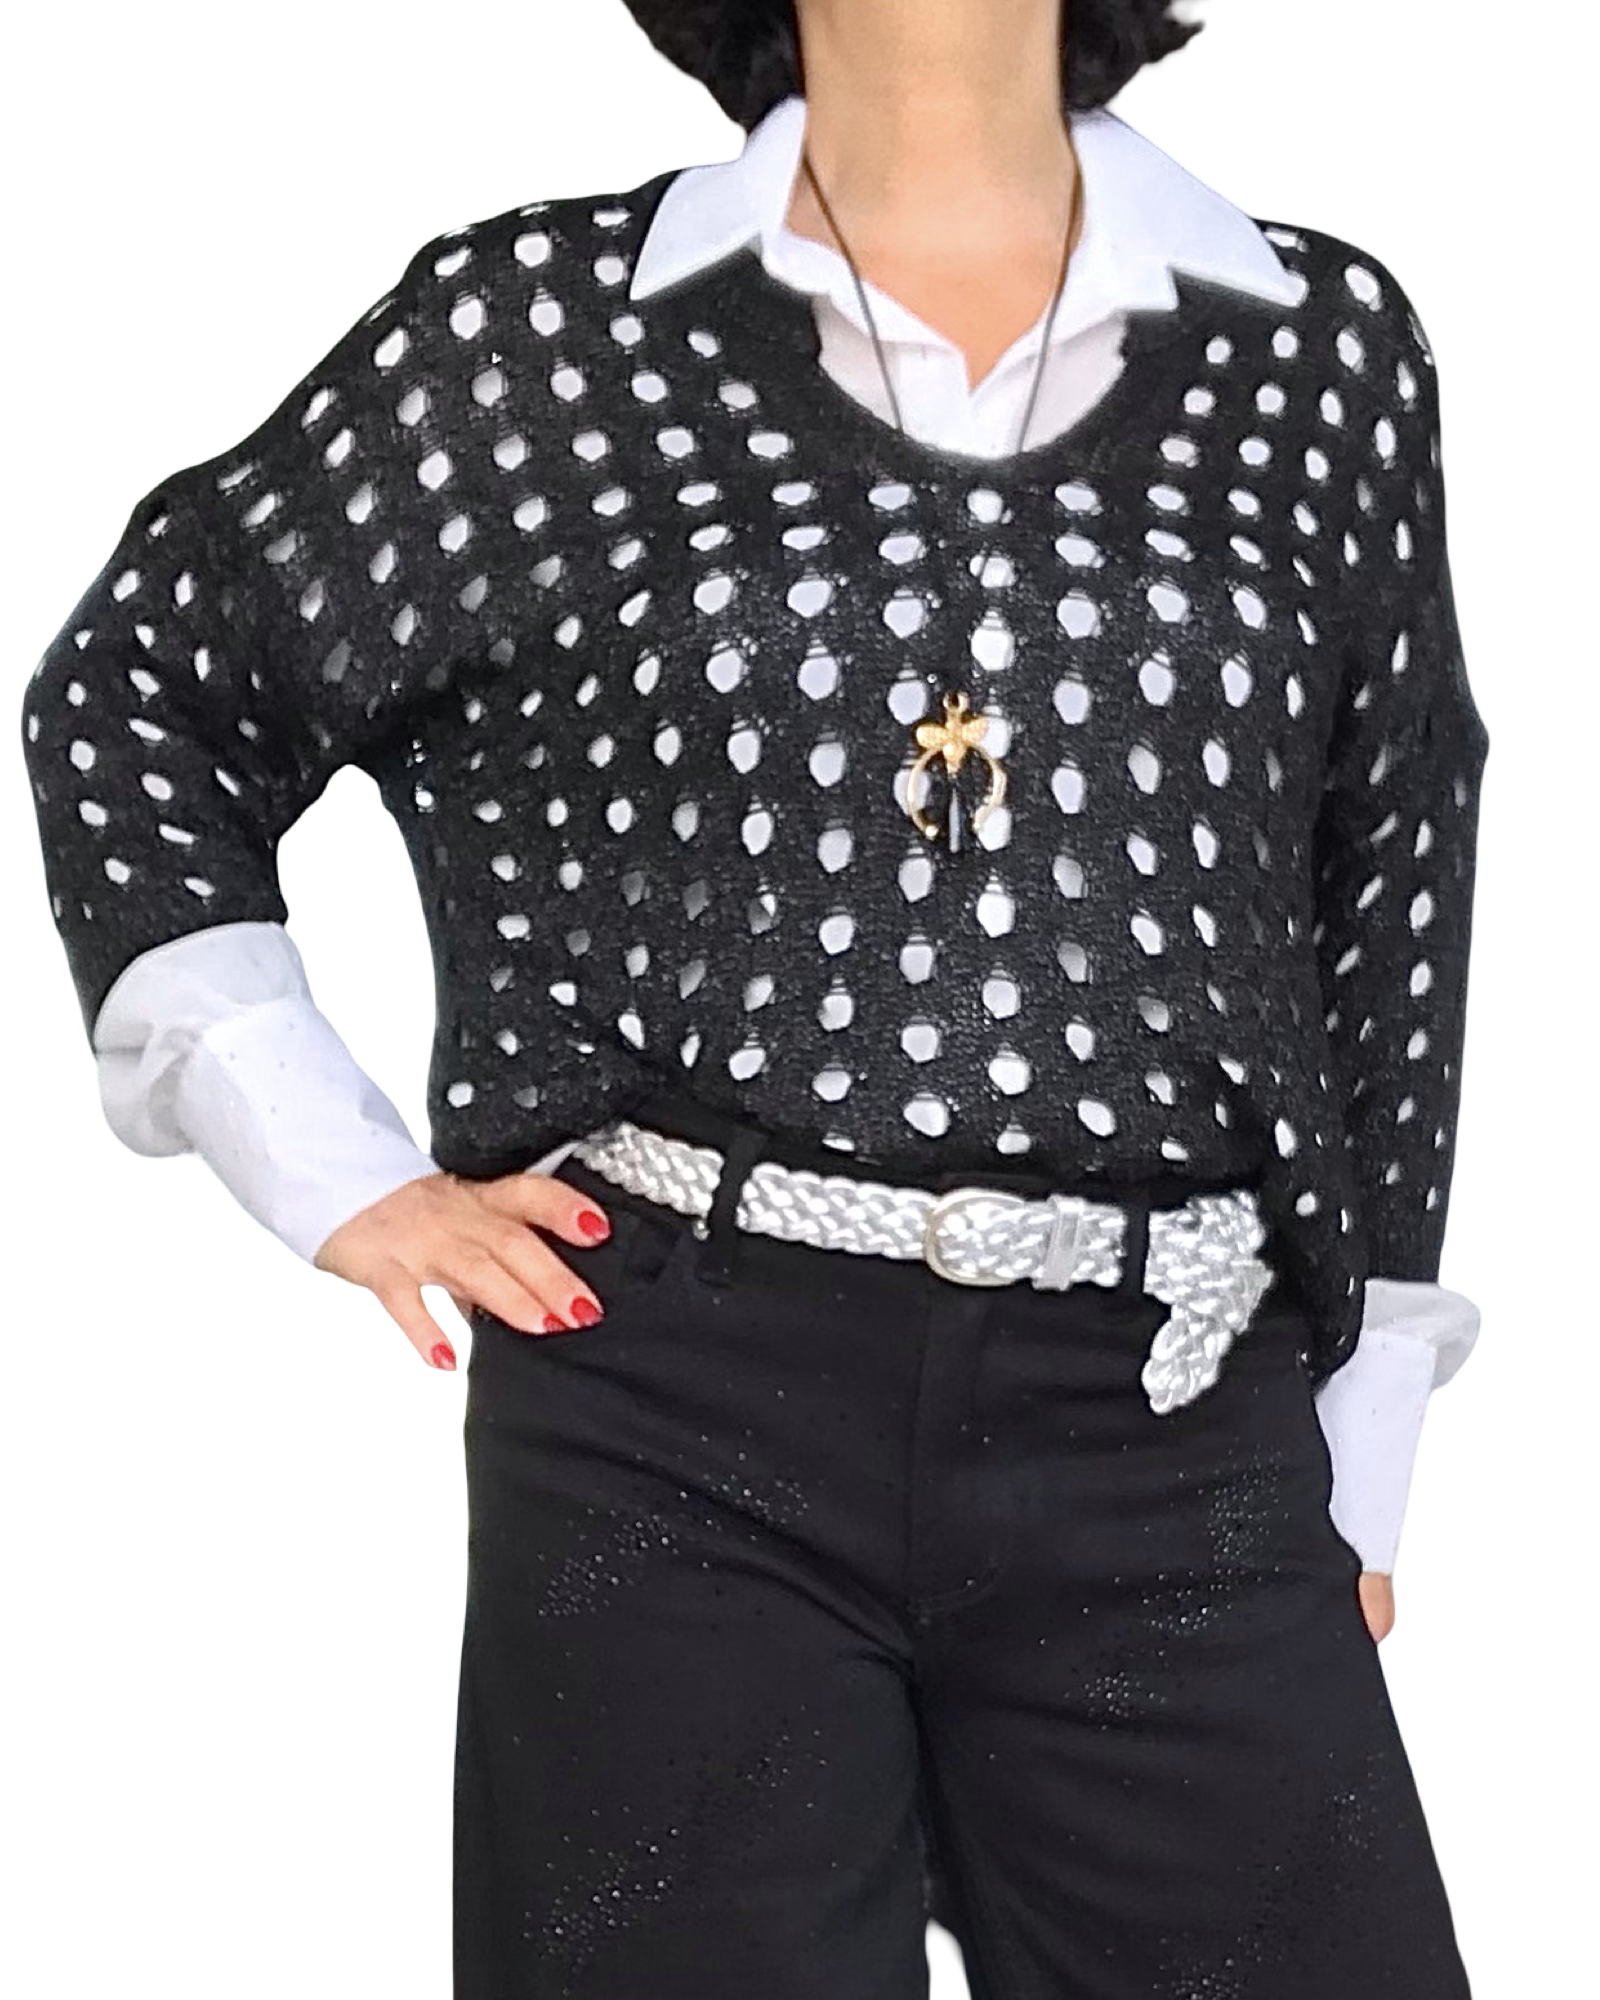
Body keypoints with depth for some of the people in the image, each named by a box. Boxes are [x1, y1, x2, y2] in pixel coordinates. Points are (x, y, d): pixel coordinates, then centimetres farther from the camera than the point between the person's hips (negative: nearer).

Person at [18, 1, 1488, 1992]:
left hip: (1173, 1447, 2)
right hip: (673, 1431, -1)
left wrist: (1353, 1455, 15)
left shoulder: (1326, 349, 7)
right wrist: (340, 1181, 4)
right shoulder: (536, 330, 2)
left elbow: (1386, 914, 14)